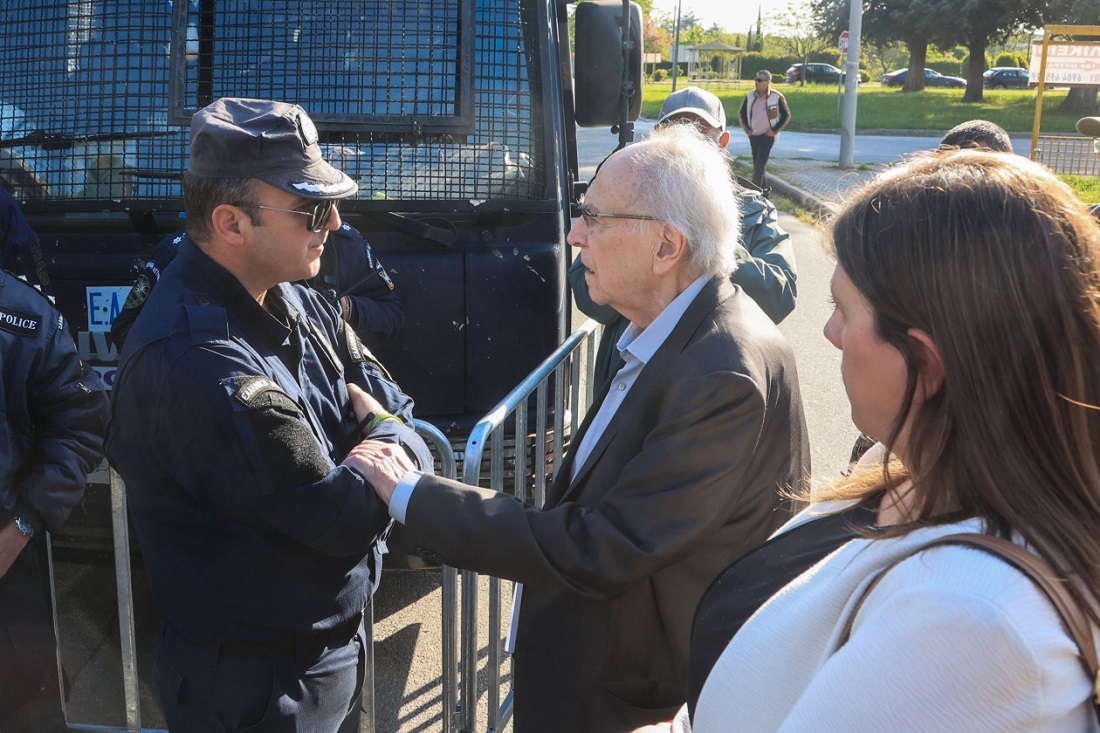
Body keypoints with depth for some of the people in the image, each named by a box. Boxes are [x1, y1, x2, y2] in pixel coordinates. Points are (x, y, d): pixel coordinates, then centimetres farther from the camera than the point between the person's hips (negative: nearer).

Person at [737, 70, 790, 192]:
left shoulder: (777, 97, -9)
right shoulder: (750, 96, 2)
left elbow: (786, 115, 0)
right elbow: (741, 113, 15)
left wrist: (774, 131, -6)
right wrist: (747, 129, 6)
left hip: (768, 135, -5)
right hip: (753, 135, 5)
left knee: (760, 164, -15)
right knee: (756, 163, 10)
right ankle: (763, 188, 23)